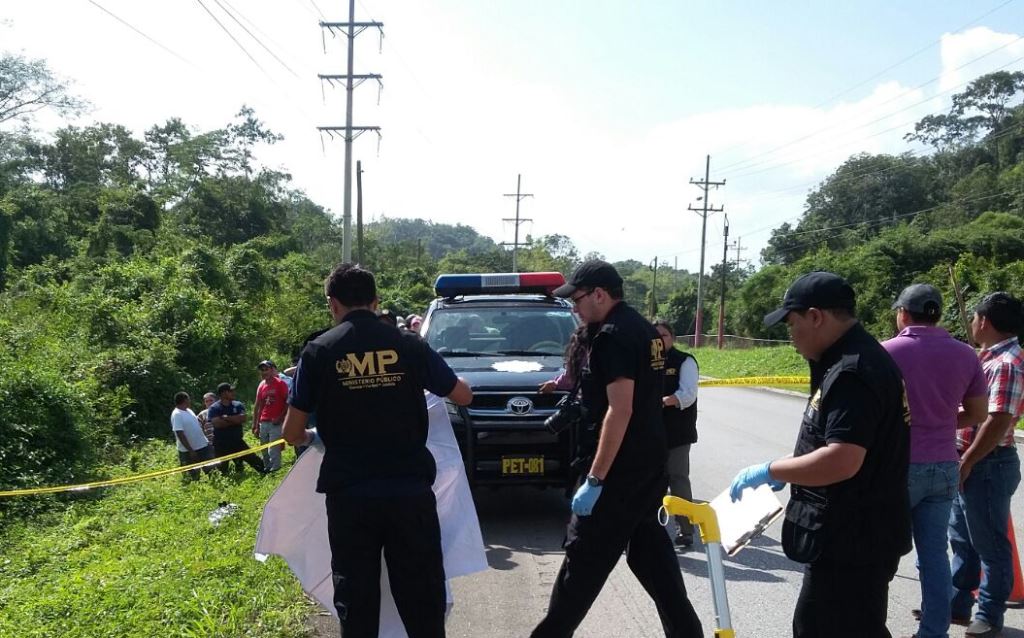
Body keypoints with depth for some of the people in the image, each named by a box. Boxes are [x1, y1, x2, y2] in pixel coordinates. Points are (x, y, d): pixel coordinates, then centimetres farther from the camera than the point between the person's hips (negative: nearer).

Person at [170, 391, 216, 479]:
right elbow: (180, 434, -22)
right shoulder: (177, 414, -18)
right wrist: (190, 451, -23)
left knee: (212, 468, 11)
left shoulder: (188, 410, 9)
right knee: (194, 476, 4)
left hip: (203, 445, 8)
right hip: (189, 451, -8)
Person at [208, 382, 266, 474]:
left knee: (254, 460, 0)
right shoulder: (213, 408, -7)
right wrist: (235, 420, -14)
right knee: (223, 470, 9)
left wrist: (227, 418, -16)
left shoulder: (238, 405, 2)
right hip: (221, 445, -2)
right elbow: (217, 423, -22)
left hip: (237, 442, 2)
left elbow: (242, 418, -13)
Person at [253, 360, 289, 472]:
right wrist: (255, 425, 11)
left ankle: (274, 471, -8)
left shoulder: (280, 384, -4)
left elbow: (288, 402, -4)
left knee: (273, 451, -11)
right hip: (263, 423, 6)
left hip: (276, 423, -6)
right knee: (264, 452, 11)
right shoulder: (261, 386, 12)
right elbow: (257, 406, 14)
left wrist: (280, 417, -13)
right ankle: (266, 470, 19)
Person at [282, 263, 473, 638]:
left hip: (349, 495, 0)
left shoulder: (319, 351, -1)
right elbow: (463, 396, 10)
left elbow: (292, 433, 1)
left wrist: (311, 438, 24)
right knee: (422, 597, 11)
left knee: (356, 601, 12)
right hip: (410, 491, 1)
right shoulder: (409, 345, 1)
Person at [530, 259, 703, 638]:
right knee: (649, 550, 16)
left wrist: (594, 479, -23)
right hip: (650, 460, 10)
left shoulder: (613, 336, -18)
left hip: (622, 467, -10)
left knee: (583, 559, 0)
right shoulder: (643, 329, 11)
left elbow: (620, 409, -24)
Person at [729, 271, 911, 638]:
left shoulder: (853, 372, -24)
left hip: (853, 541, -10)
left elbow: (841, 461, -32)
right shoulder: (851, 360, 10)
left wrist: (771, 471, -21)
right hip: (848, 533, 10)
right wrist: (787, 469, 16)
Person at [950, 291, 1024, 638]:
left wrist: (967, 462, -20)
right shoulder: (992, 358, 12)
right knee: (962, 538, 18)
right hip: (971, 463, 10)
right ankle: (958, 601, 30)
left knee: (989, 543, 4)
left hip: (987, 466, -10)